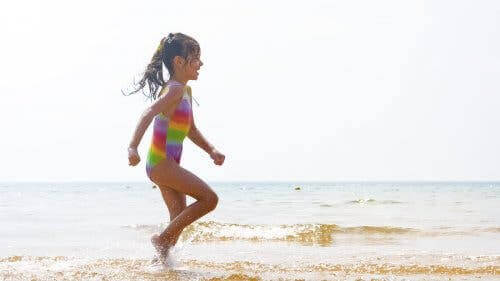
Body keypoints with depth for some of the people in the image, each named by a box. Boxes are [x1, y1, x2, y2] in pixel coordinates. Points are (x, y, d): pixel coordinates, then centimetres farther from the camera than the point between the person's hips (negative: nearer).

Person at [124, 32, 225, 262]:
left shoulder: (186, 90, 14)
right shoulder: (175, 89, -16)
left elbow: (191, 131, 22)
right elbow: (149, 114, -31)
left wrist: (212, 151, 9)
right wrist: (133, 147, -43)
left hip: (167, 165, 10)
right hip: (161, 163, -10)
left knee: (180, 219, 14)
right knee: (209, 199, -10)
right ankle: (162, 239, -4)